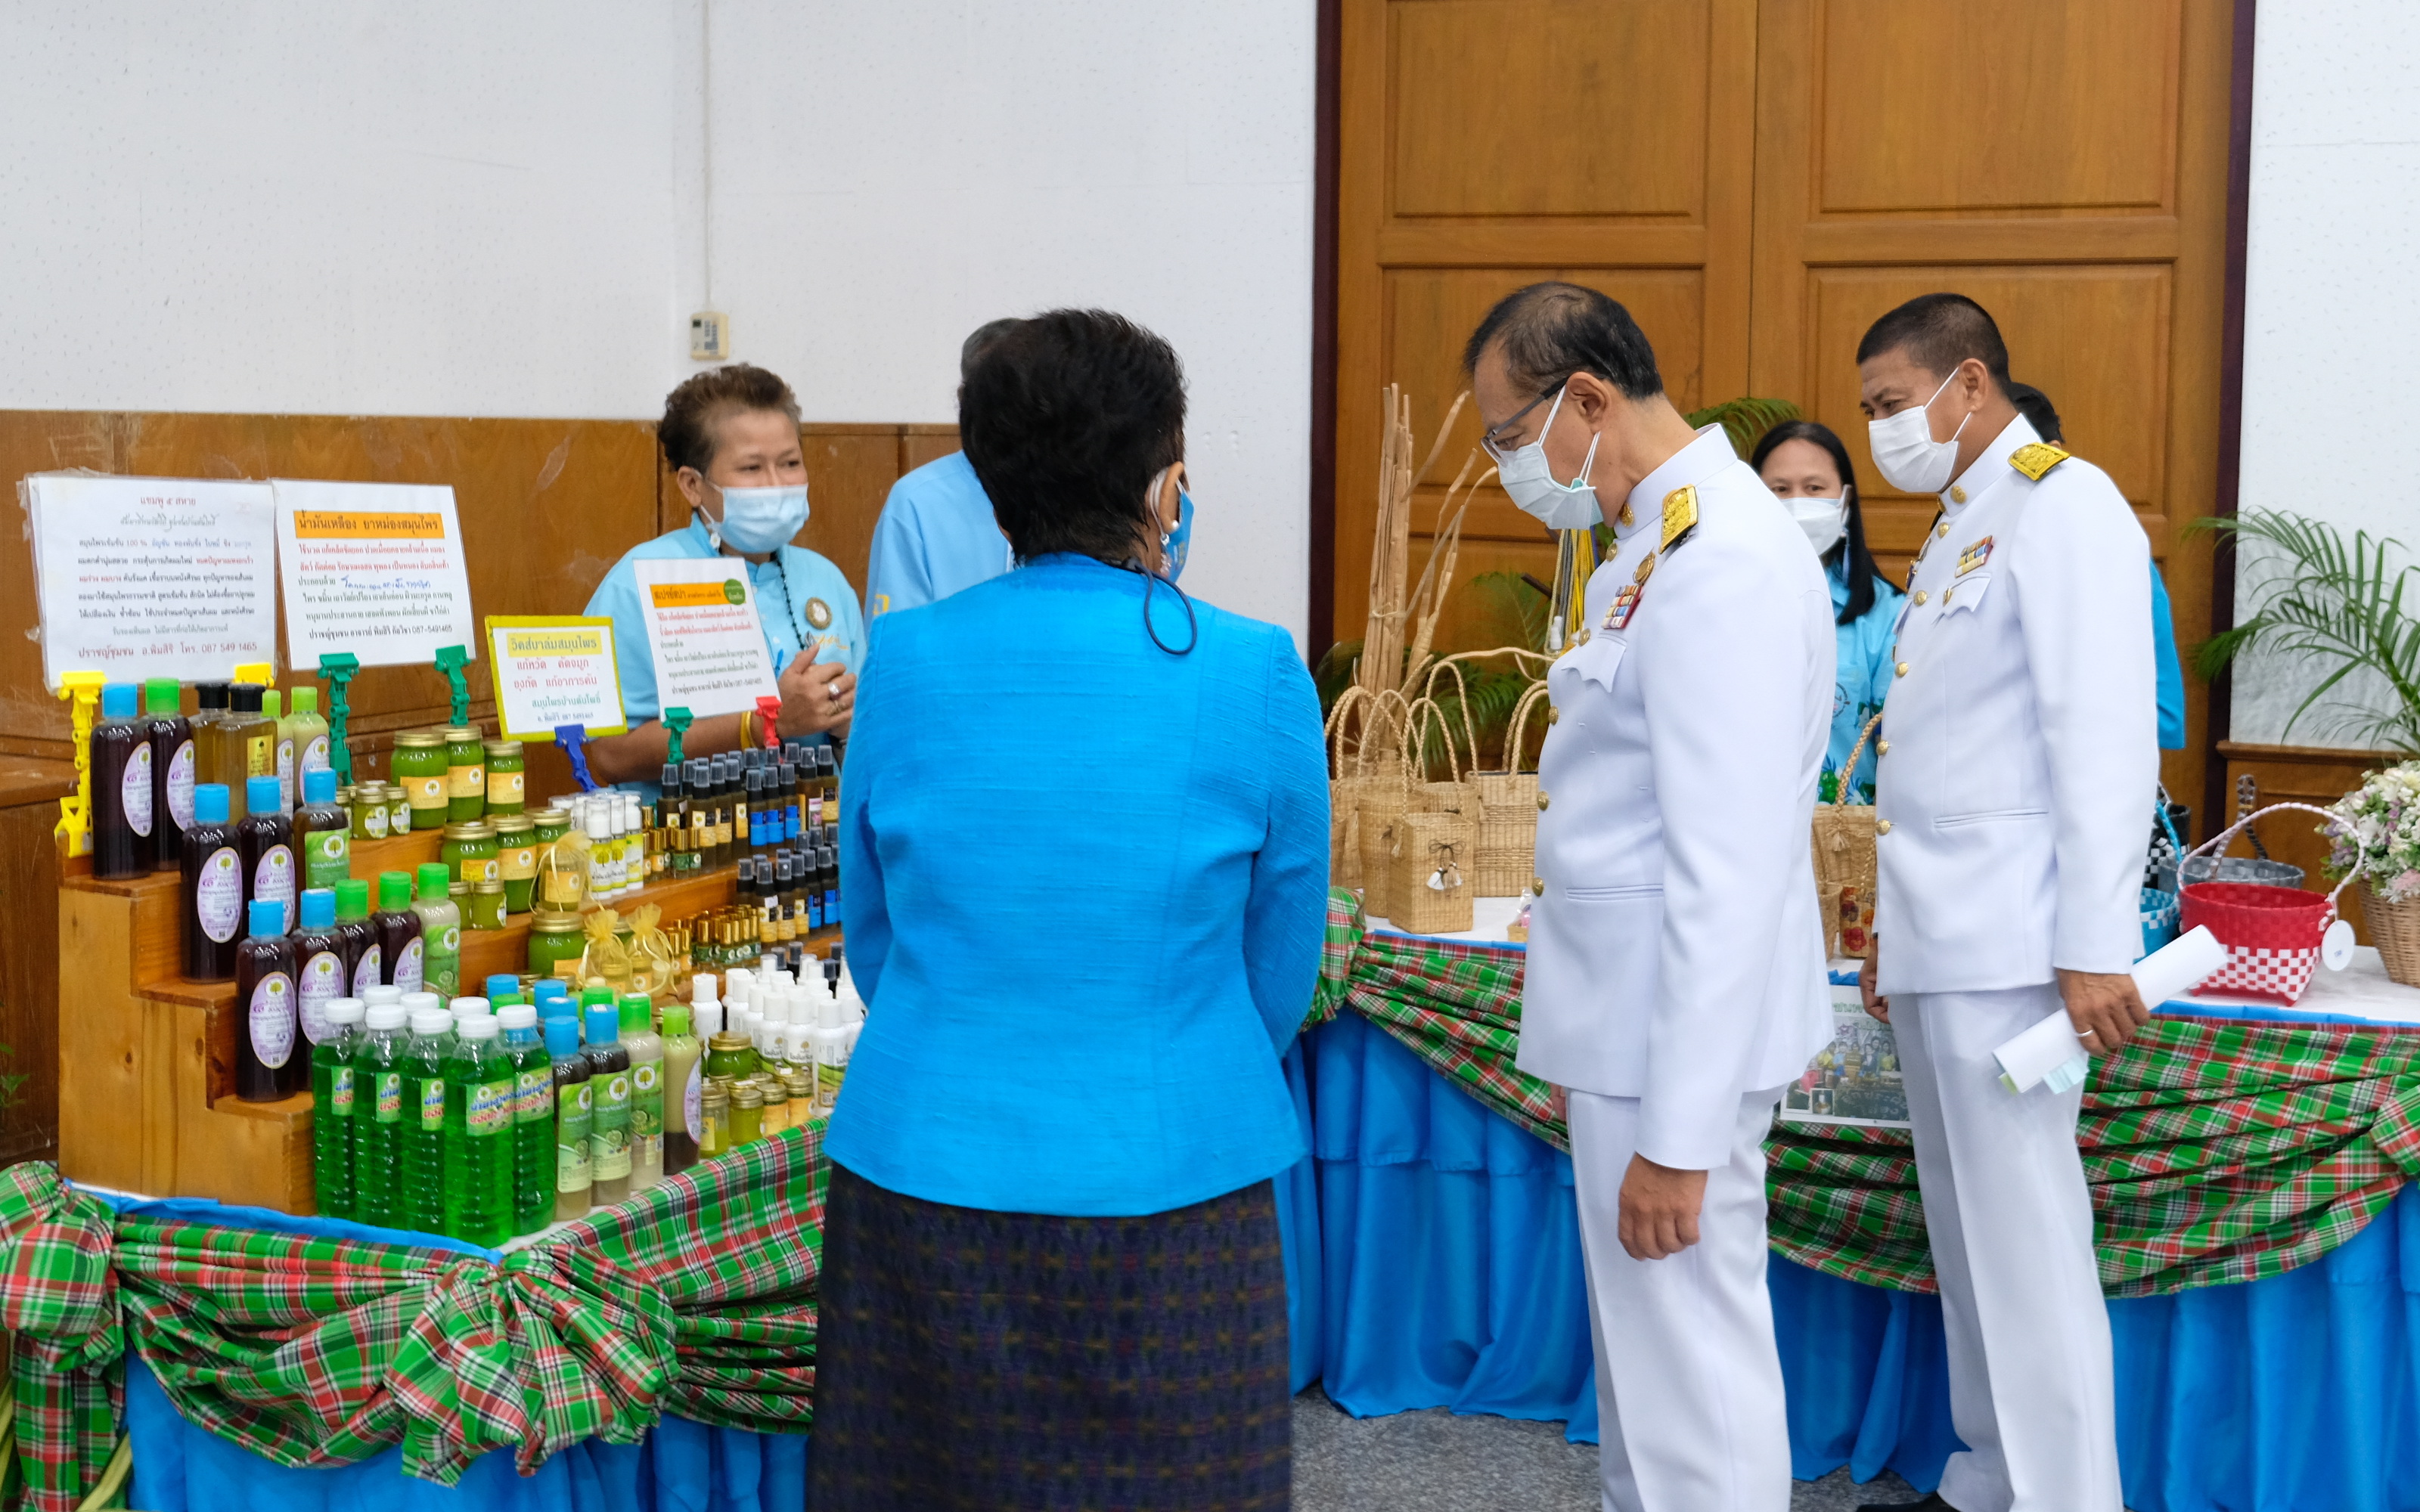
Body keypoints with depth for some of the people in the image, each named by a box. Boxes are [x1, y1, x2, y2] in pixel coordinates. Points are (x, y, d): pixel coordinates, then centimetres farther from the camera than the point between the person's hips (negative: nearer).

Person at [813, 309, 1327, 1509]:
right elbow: (1280, 969, 3)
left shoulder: (905, 660, -4)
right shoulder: (1254, 675, -9)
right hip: (1169, 1182, -2)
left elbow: (873, 937, 9)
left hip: (927, 1174, 2)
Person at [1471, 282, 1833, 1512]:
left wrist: (1677, 1135, -22)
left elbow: (1727, 874, -24)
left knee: (1690, 1374, 0)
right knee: (1640, 1351, 20)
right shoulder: (1657, 543, 11)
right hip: (1634, 1021, 10)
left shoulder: (1723, 562, -21)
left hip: (1682, 1031, -10)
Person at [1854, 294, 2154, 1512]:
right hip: (1937, 943, 9)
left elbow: (2104, 734, -16)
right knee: (1965, 1233, 13)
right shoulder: (1956, 530, 20)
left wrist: (2096, 946, -21)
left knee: (2025, 1239, -8)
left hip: (2006, 944, -9)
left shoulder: (2064, 505, -8)